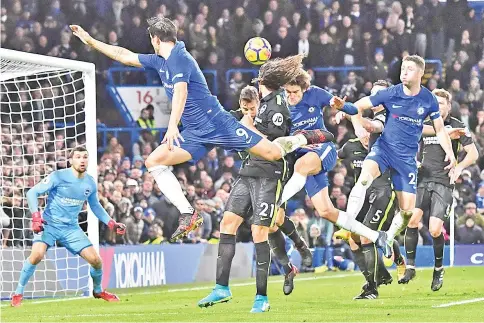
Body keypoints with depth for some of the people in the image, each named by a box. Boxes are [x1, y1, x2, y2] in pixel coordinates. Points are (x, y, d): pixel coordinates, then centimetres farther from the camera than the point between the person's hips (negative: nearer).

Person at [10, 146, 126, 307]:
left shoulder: (90, 183, 3)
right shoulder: (58, 176, -13)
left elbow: (95, 206, 20)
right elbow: (32, 192, -11)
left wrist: (112, 224, 11)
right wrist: (36, 216, -24)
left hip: (72, 228, 4)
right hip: (49, 224, -4)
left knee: (96, 260, -3)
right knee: (37, 254, -29)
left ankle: (98, 291, 28)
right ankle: (18, 293, -12)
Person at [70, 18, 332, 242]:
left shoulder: (178, 57, -15)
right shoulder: (159, 61, 12)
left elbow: (180, 92, -30)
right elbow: (125, 55, 22)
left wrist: (172, 125, -42)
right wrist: (90, 41, 21)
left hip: (217, 123, -8)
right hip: (194, 135, 8)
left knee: (273, 153, -10)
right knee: (154, 161, -8)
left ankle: (304, 138, 24)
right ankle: (188, 215, -13)